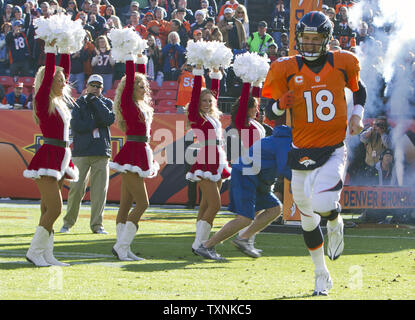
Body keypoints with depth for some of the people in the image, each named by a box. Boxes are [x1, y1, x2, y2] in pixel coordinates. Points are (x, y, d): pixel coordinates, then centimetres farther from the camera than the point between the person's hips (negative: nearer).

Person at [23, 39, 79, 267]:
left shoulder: (60, 101, 13)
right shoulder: (42, 101, -7)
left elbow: (65, 70, 18)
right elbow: (48, 74, -13)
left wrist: (64, 49, 14)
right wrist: (50, 50, -8)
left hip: (61, 158, 8)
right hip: (48, 157, -8)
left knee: (49, 210, 8)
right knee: (54, 208, -12)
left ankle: (46, 255, 8)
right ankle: (35, 252, -4)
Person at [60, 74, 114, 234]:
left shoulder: (107, 103, 15)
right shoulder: (79, 103, 9)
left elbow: (109, 119, -7)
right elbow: (76, 125, -7)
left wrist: (96, 100, -4)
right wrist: (97, 123, -5)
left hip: (102, 152, 2)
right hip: (81, 151, -1)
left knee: (100, 189, -3)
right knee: (76, 188, -6)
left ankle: (97, 225, 2)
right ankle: (68, 222, 5)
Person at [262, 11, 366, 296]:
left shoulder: (342, 63, 0)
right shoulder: (286, 69, -2)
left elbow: (360, 89, 20)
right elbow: (270, 114, 3)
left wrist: (357, 115, 2)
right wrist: (280, 105, -20)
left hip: (334, 151, -2)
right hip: (302, 154, 2)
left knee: (323, 203, -27)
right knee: (308, 220, 12)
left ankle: (336, 224, 11)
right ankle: (322, 275, 32)